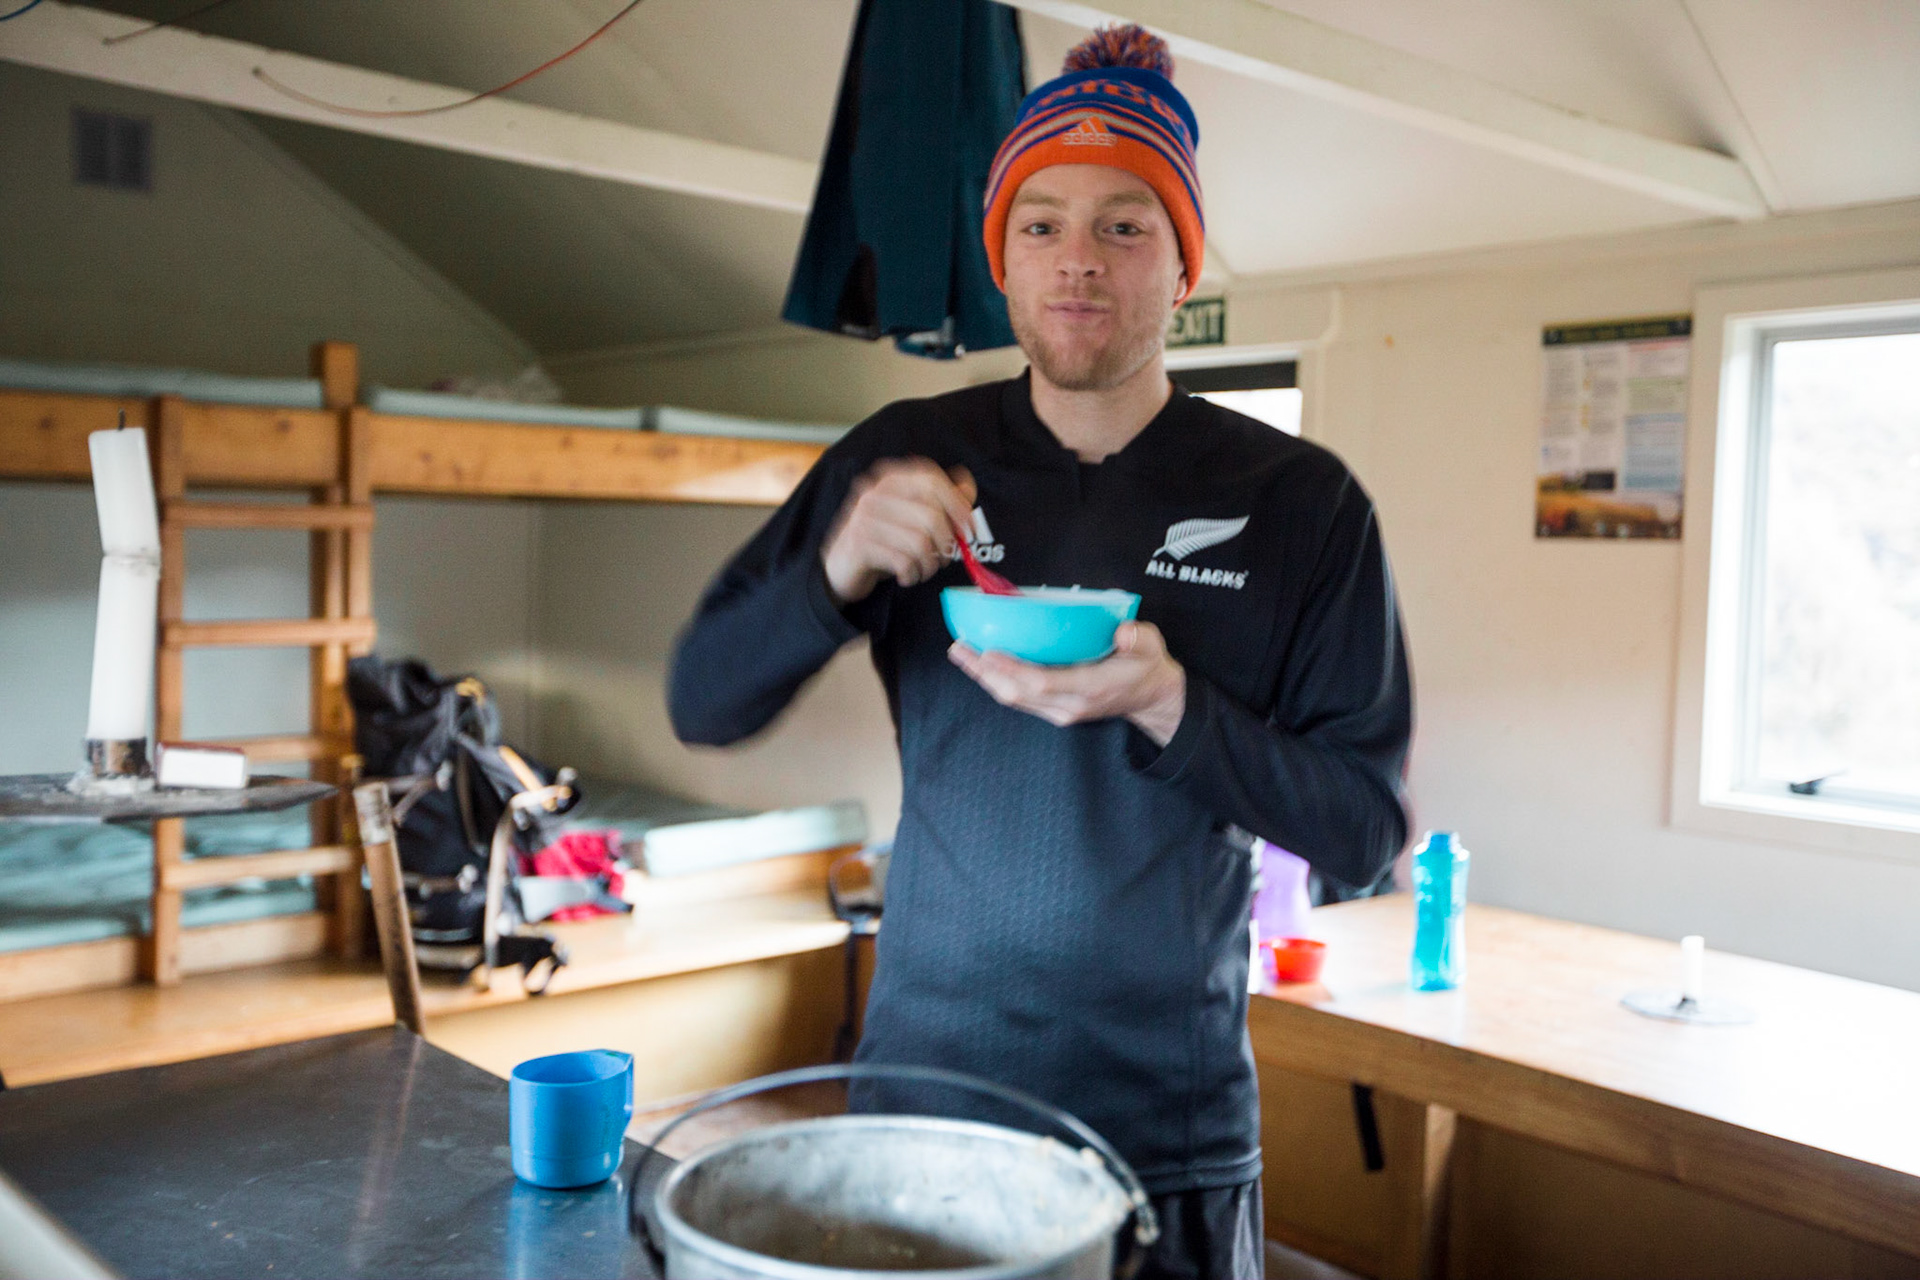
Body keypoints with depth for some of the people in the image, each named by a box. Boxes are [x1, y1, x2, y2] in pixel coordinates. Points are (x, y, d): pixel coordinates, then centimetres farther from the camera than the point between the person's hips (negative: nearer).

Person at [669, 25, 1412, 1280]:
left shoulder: (1300, 502, -6)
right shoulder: (909, 458, -1)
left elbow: (1364, 831, -6)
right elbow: (702, 704, 0)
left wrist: (1166, 707, -23)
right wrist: (839, 573, -20)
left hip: (1171, 1131, -1)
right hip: (921, 1081, 2)